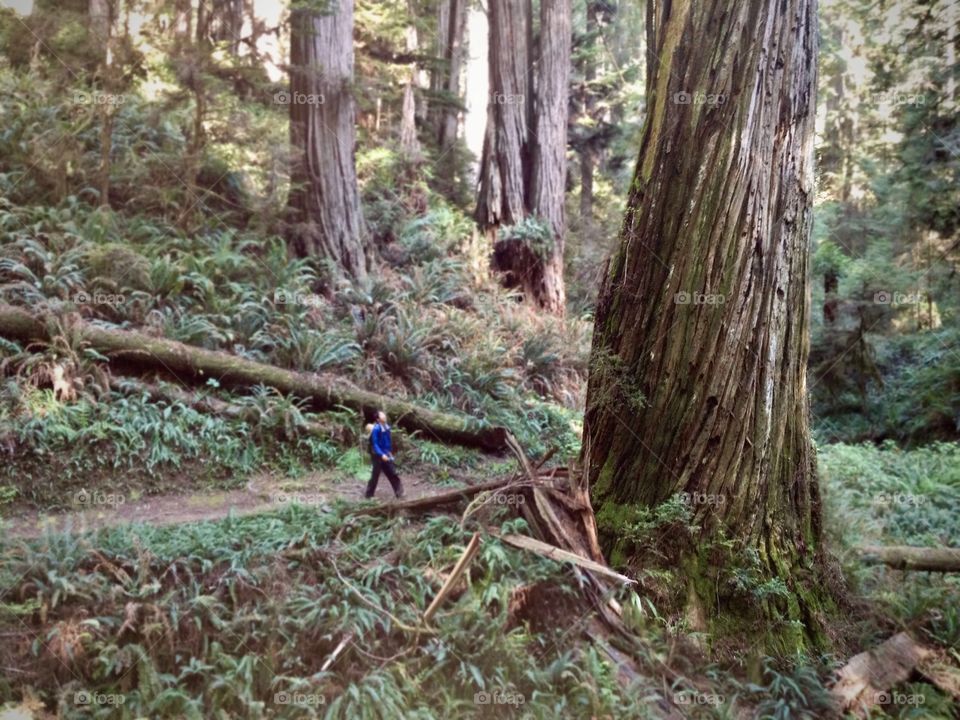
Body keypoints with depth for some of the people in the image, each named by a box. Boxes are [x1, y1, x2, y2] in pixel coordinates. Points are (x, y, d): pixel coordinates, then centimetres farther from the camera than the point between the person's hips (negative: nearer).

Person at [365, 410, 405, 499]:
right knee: (375, 475, 3)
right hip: (378, 456, -7)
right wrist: (382, 454, -30)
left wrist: (390, 452, 18)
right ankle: (369, 494, 17)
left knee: (392, 474, 7)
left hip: (386, 455, 7)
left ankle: (399, 492, 12)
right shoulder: (376, 429, -19)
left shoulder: (387, 427, 3)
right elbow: (375, 444, -21)